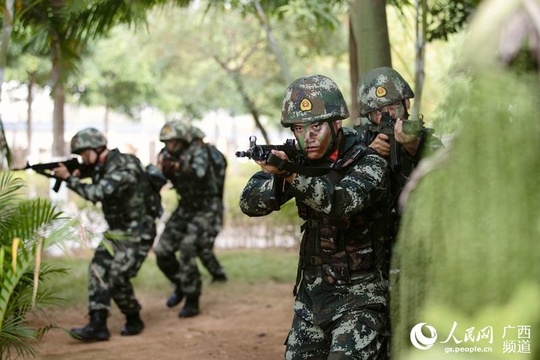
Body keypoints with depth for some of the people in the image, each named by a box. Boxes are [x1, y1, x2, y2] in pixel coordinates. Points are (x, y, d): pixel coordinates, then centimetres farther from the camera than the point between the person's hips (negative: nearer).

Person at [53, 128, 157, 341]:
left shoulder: (124, 167, -26)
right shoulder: (104, 167, 4)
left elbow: (97, 194, -34)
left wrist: (68, 178, -26)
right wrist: (77, 175, -2)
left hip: (137, 233, -9)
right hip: (116, 231, 9)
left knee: (117, 277, -12)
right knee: (98, 270, -4)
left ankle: (134, 320, 10)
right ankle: (97, 326, -4)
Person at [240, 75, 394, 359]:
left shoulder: (369, 164, -14)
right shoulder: (300, 162, 1)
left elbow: (339, 203, -33)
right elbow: (251, 204, -6)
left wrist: (292, 174, -45)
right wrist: (276, 176, -26)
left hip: (359, 296, -6)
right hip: (312, 293, 6)